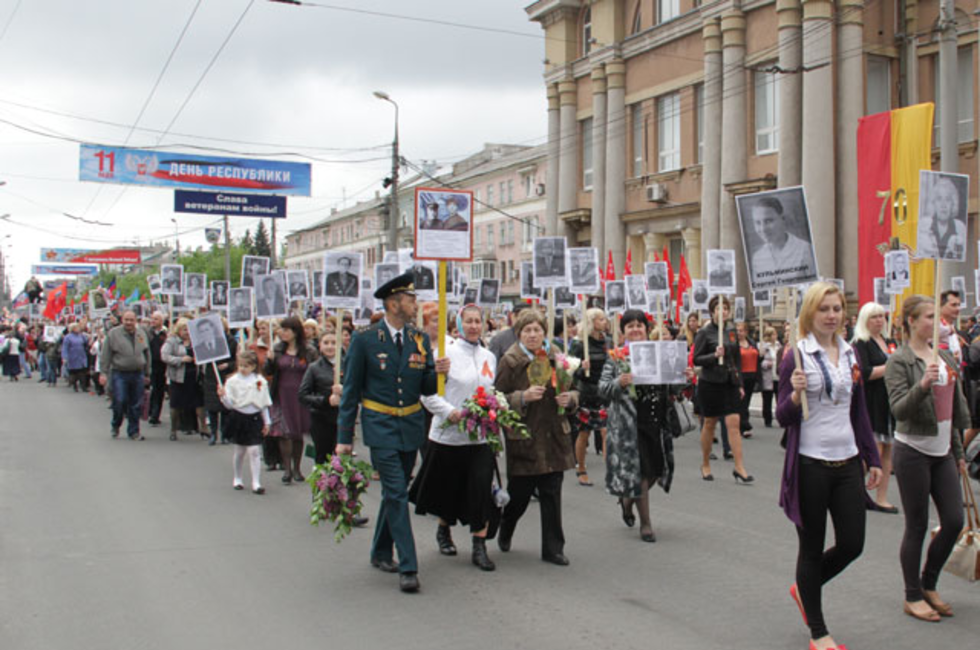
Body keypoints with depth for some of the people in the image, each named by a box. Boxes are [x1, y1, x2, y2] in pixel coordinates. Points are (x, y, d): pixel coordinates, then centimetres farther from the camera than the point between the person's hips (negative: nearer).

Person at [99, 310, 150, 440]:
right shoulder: (113, 334, -2)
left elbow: (147, 355, 17)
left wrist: (147, 374, 17)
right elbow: (106, 355, -2)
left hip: (137, 374, 3)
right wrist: (103, 373, -8)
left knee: (136, 404, 4)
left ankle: (134, 431, 14)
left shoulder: (141, 334, 10)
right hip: (119, 373, -3)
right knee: (119, 401, -8)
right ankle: (115, 426, 17)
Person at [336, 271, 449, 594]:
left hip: (411, 425, 5)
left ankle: (381, 553, 31)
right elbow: (351, 390, -3)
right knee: (396, 493, -10)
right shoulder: (364, 340, -6)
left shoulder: (420, 340, 6)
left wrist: (436, 371, -14)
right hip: (380, 426, -5)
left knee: (395, 492, 14)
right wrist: (344, 437, -5)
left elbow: (426, 389, 8)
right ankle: (407, 567, -7)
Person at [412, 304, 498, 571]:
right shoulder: (447, 354, -6)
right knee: (449, 487, 11)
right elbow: (428, 393, -8)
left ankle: (479, 547, 0)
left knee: (482, 487, -7)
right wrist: (451, 412, -19)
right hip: (448, 434, -3)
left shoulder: (489, 357, 10)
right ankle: (443, 530, 38)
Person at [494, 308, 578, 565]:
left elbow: (573, 390, 17)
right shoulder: (510, 361, -4)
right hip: (523, 437, -3)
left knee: (552, 495, 4)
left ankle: (553, 549, 15)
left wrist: (569, 398, -5)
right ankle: (505, 532, 37)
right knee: (519, 494, 6)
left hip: (554, 437, 3)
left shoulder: (556, 357, 7)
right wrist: (523, 397, -21)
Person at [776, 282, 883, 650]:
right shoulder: (797, 356, -9)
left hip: (847, 462, 6)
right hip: (810, 464, -5)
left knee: (852, 545, 8)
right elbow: (783, 417, -9)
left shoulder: (850, 354, 8)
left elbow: (859, 412, 15)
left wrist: (872, 458, 14)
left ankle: (804, 588, 36)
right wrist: (796, 393, -28)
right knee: (812, 548, 6)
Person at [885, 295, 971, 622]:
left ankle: (928, 584, 25)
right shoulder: (899, 361, -11)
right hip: (913, 451, -7)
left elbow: (953, 409, 17)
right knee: (917, 526, 1)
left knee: (954, 521, 5)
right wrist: (922, 385, -34)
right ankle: (913, 597, 15)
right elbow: (898, 409, -19)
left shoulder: (945, 357, 10)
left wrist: (958, 451, 18)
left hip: (942, 451, 7)